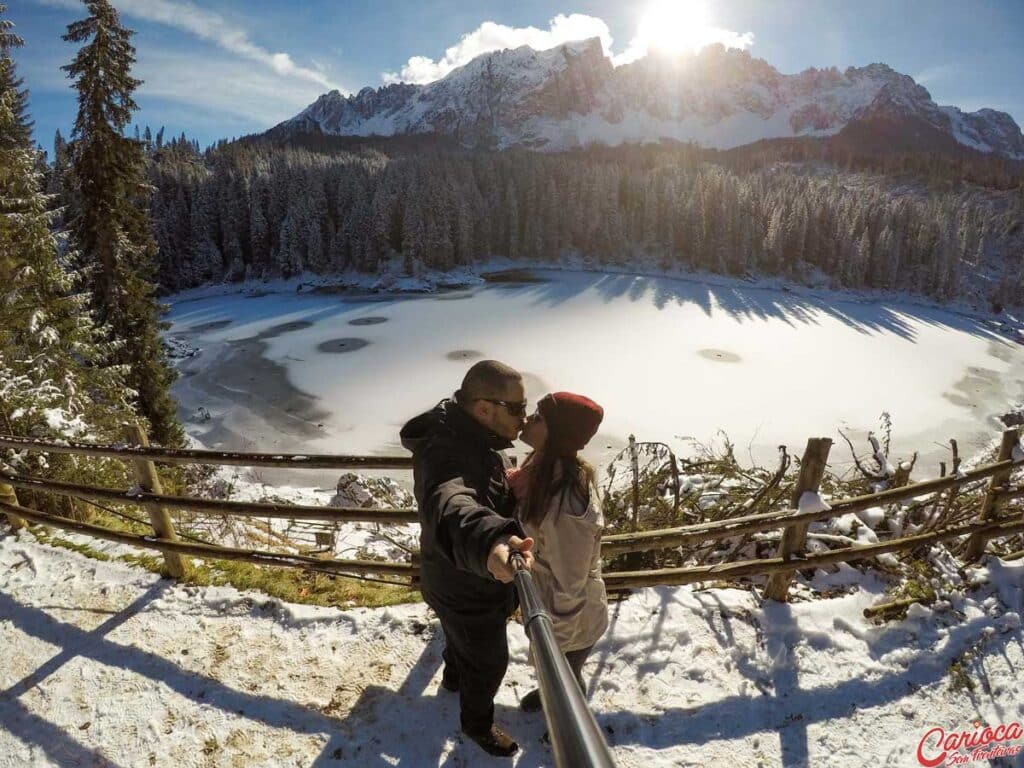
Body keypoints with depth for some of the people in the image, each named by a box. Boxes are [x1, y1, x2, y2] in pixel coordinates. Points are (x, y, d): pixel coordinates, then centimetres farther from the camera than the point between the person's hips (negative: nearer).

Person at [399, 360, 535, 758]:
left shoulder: (472, 437, -9)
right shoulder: (447, 451, -41)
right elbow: (449, 506, -66)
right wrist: (488, 539, -83)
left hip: (469, 577, 9)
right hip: (466, 588, -9)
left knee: (463, 639, 37)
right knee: (489, 661, 18)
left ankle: (454, 677, 68)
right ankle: (477, 723, 49)